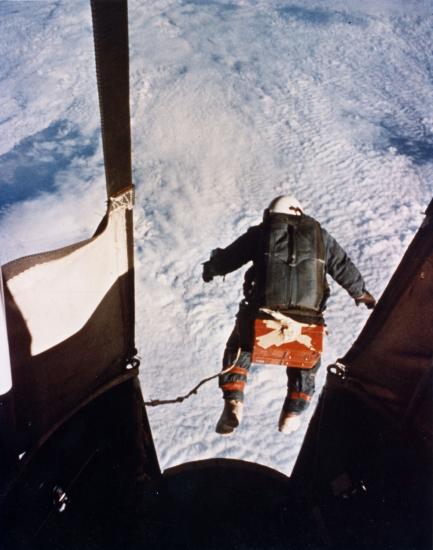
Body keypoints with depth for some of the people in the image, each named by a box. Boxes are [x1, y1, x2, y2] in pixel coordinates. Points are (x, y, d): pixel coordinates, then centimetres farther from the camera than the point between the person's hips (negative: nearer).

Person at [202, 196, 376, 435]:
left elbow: (227, 258, 18)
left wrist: (210, 269, 41)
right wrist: (363, 294, 42)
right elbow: (344, 268, 25)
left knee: (238, 348, 29)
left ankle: (233, 402, 16)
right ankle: (293, 412, 30)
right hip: (307, 320, 2)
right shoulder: (320, 235, 18)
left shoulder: (260, 233, 13)